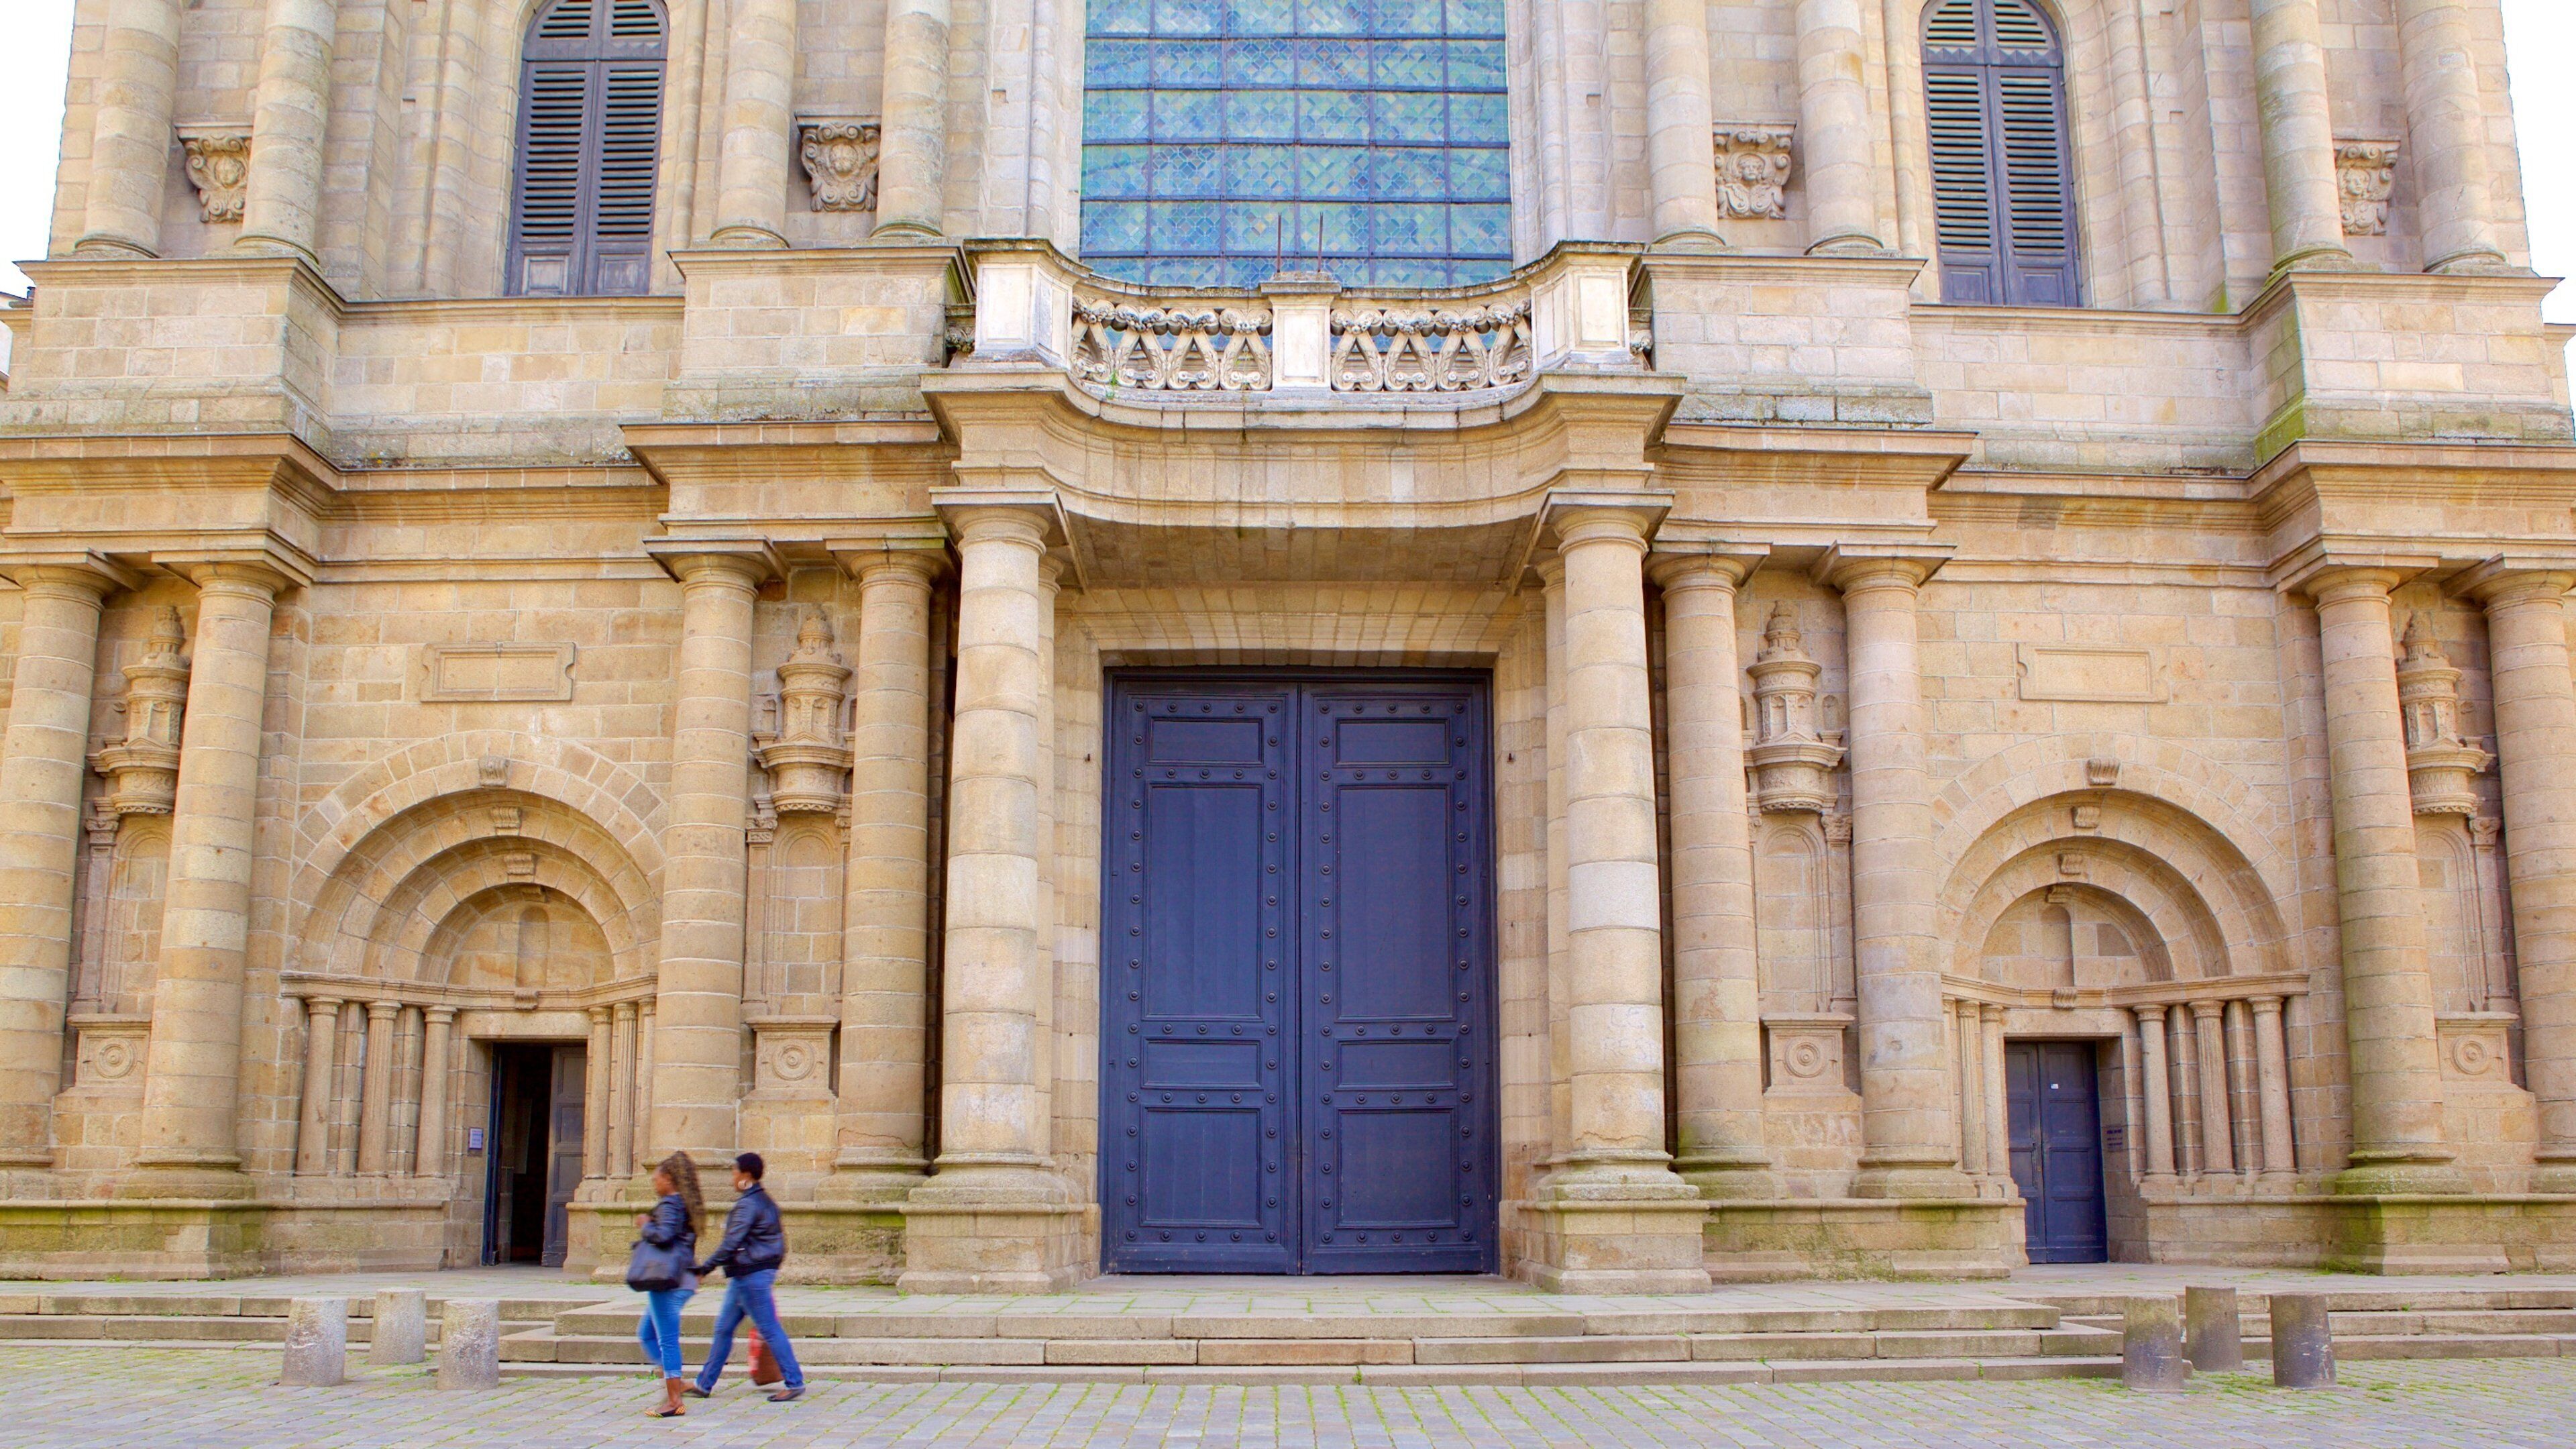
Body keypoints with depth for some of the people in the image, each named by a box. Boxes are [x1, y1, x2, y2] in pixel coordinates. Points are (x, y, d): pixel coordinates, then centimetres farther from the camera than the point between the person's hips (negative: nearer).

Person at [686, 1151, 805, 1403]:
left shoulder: (747, 1204, -16)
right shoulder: (765, 1201, 14)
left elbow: (731, 1243, -21)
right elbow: (777, 1238, 17)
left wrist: (704, 1268, -16)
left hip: (750, 1275, -10)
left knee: (769, 1329, -5)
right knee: (724, 1328, 14)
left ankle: (794, 1383, -1)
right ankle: (704, 1384, 21)